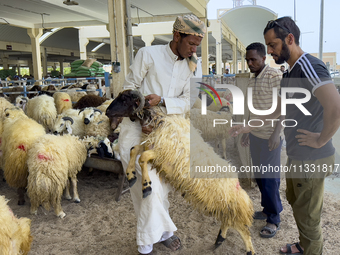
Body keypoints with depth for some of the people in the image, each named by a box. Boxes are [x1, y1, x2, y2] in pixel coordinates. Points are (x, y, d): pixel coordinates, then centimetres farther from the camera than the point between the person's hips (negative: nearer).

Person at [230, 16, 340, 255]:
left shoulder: (309, 66, -21)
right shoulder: (290, 73, 11)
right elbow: (277, 110, 20)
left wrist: (321, 140, -23)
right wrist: (247, 126, 16)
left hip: (311, 159, -10)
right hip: (297, 156, 10)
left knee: (307, 215, 6)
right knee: (294, 200, 25)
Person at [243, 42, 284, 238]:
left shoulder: (275, 76, -13)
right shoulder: (252, 79, 12)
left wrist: (277, 133, -19)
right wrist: (247, 131, 19)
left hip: (270, 136, -8)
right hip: (256, 135, 8)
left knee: (270, 178, 0)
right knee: (259, 175, 14)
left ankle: (274, 219, 13)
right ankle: (268, 209, 30)